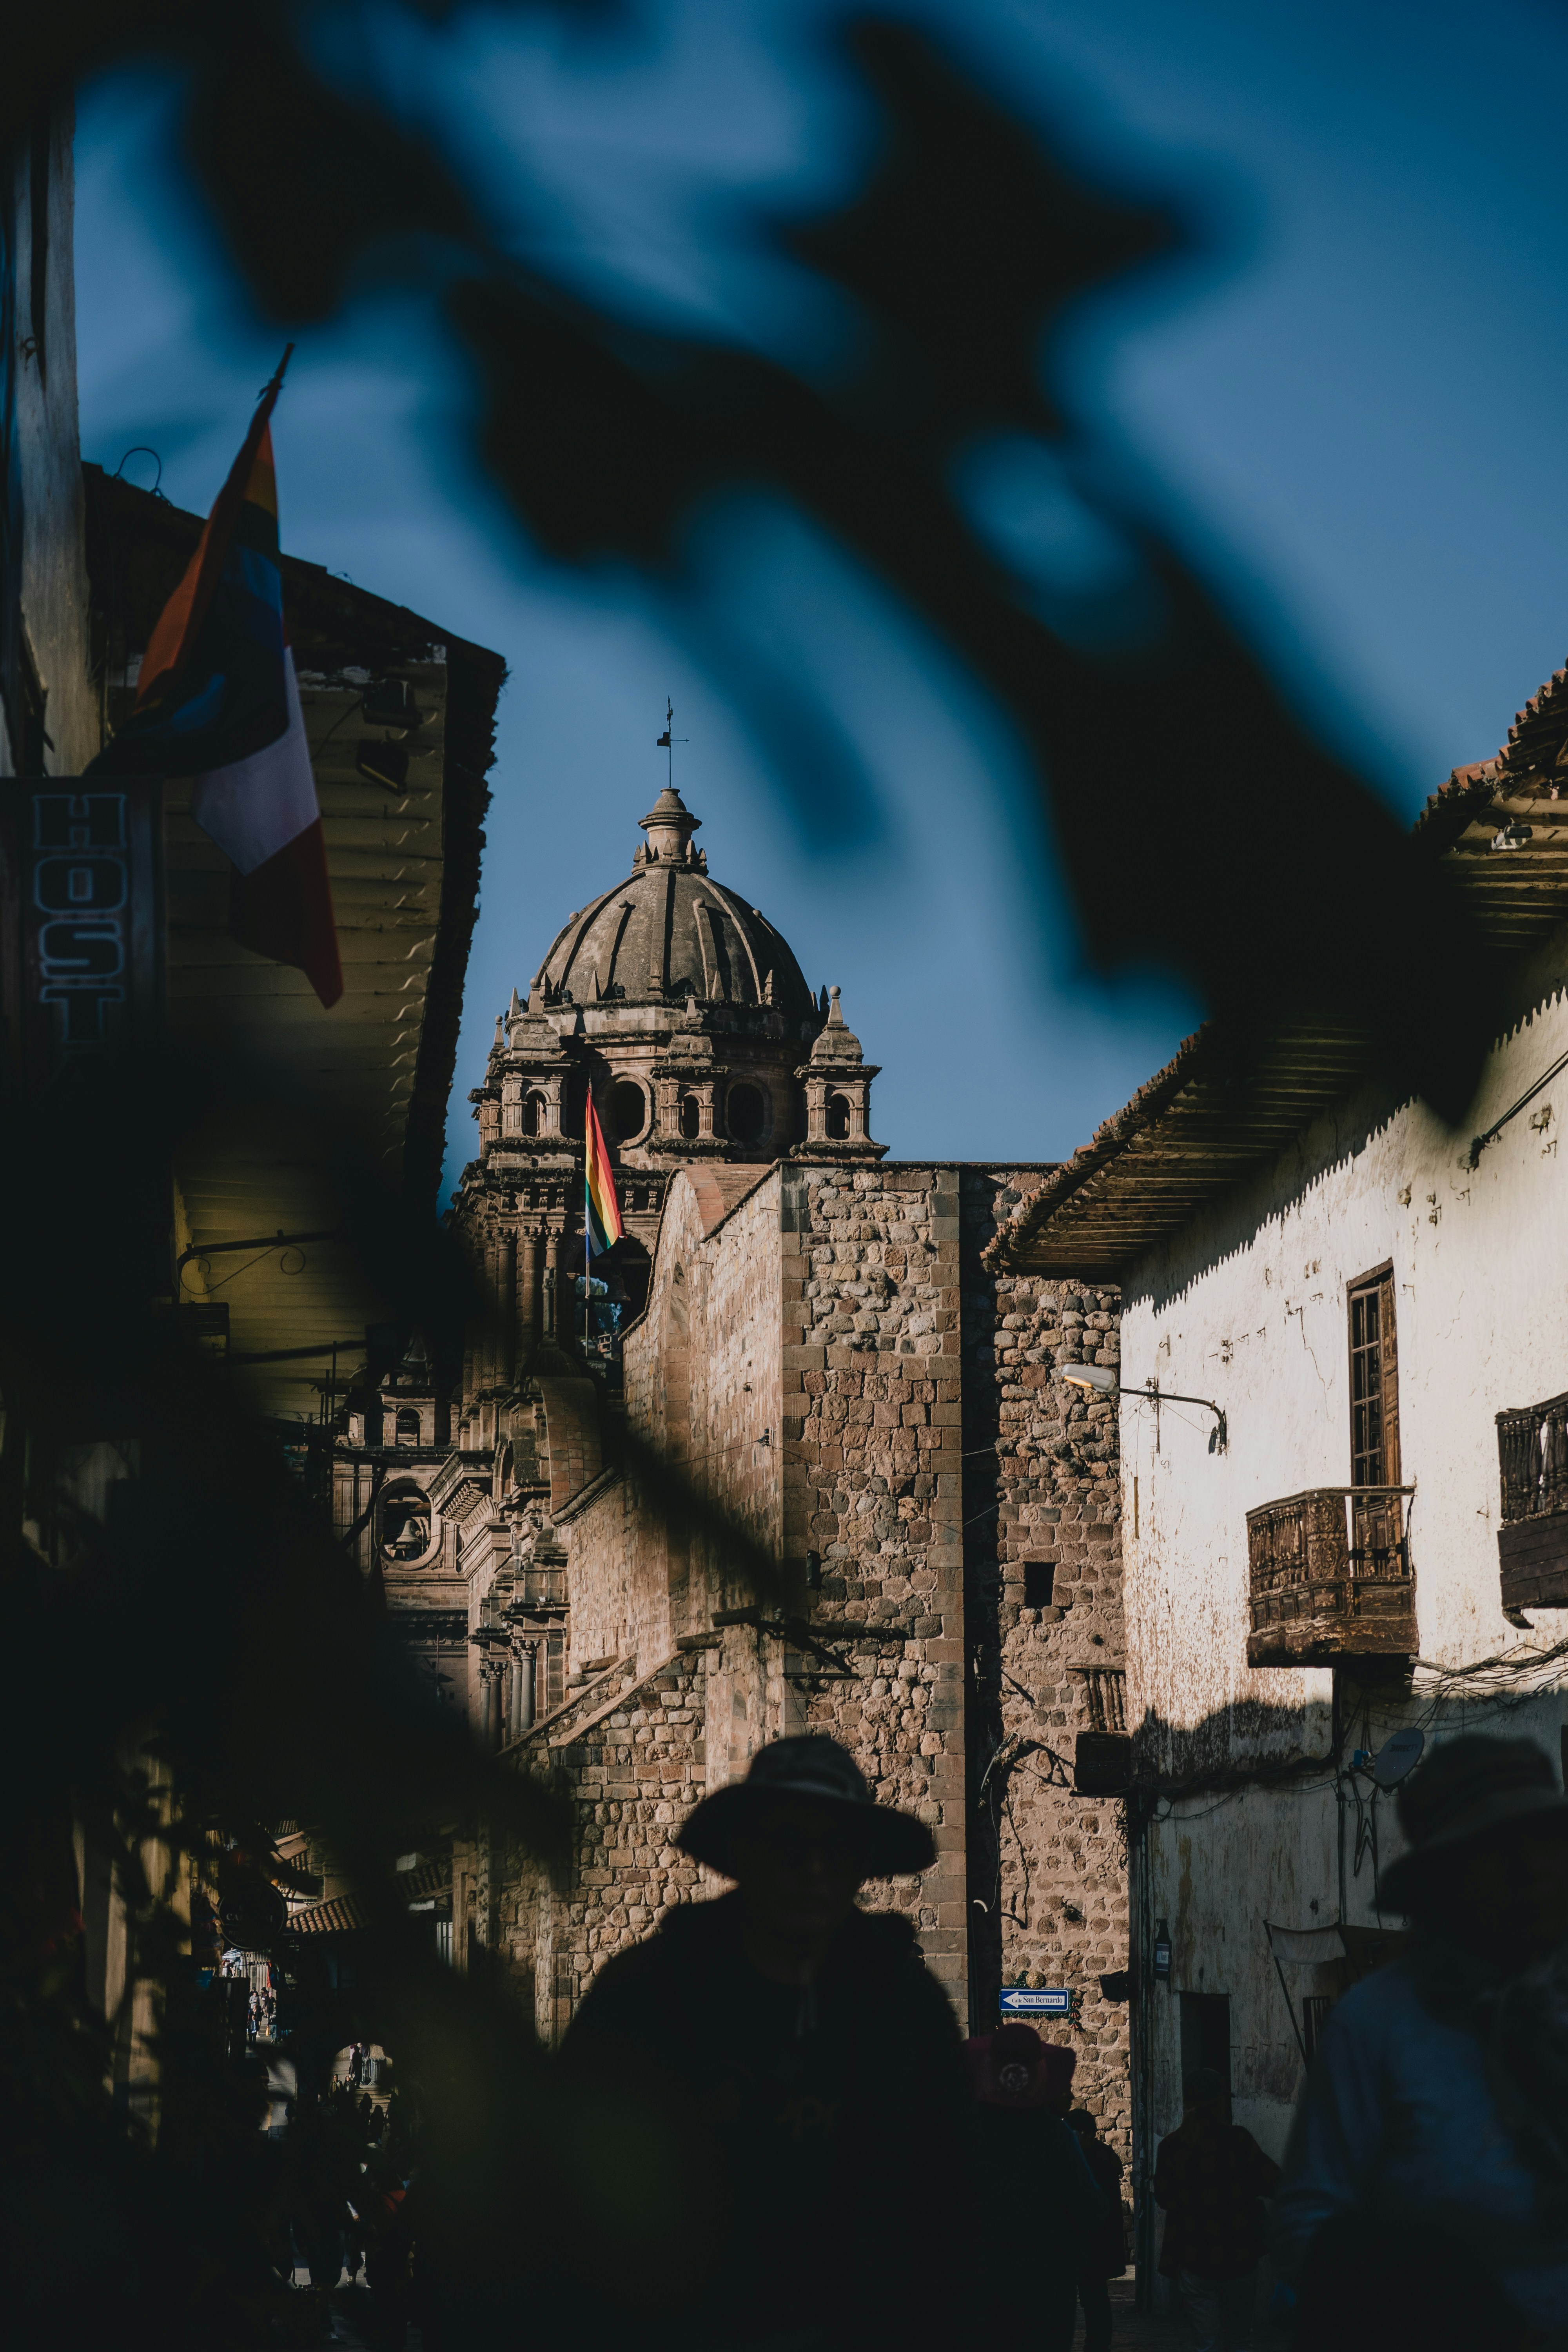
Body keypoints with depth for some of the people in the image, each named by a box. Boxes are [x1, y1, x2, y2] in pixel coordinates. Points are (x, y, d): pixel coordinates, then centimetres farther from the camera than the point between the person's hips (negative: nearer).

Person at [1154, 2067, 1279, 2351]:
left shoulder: (1171, 2147, -3)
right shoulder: (1237, 2139, -11)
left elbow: (1163, 2197, 10)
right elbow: (1273, 2183, -8)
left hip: (1193, 2263, 1)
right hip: (1238, 2260, -1)